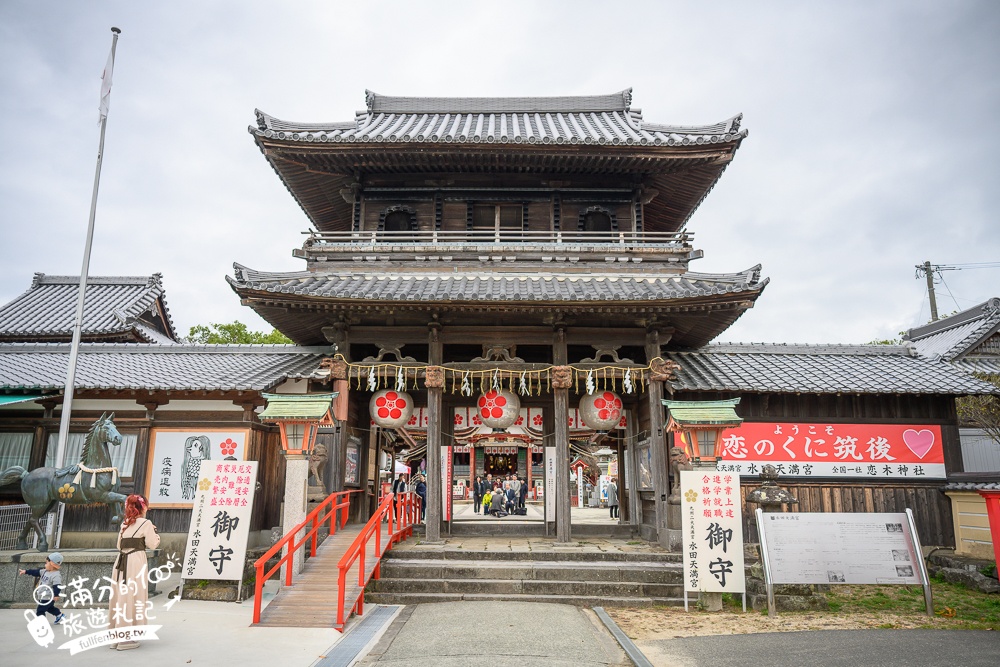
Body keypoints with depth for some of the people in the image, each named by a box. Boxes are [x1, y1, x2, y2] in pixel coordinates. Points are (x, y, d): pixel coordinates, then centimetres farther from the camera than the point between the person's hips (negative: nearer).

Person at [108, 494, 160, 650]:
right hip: (136, 562, -7)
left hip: (121, 561, 7)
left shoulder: (124, 524, 15)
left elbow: (120, 544, 18)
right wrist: (155, 532, 12)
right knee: (132, 598, -2)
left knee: (120, 597, 12)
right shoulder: (146, 523, -5)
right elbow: (152, 544, -4)